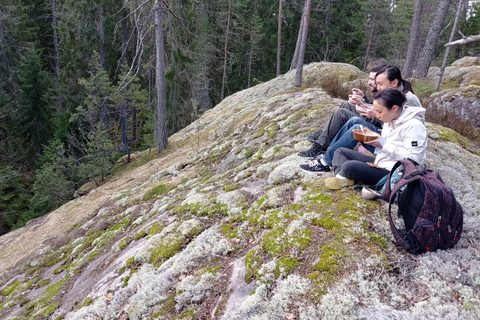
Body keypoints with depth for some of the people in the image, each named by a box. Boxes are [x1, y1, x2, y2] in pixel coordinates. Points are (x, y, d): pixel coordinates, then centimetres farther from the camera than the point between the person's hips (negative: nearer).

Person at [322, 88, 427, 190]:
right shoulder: (390, 120, 8)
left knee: (349, 166, -29)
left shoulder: (414, 126, -19)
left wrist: (384, 145, -21)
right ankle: (342, 178, -17)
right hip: (380, 163, 10)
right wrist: (372, 139, -2)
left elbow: (413, 159, -25)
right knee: (341, 151, 9)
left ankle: (342, 175, 5)